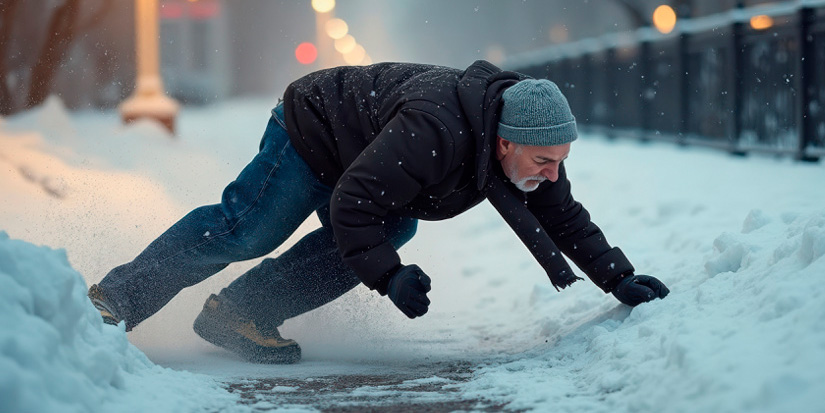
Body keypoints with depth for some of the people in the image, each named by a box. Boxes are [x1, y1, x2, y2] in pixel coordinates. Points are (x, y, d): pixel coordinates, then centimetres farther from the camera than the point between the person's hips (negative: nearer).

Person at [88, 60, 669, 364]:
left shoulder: (532, 146, -17)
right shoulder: (434, 132, -43)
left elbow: (565, 219, -2)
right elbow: (353, 203, -37)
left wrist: (619, 279, -9)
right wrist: (389, 276, -38)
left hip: (358, 156, 8)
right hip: (312, 127, -8)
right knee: (243, 232, -8)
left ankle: (240, 314, -4)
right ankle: (120, 296, 9)